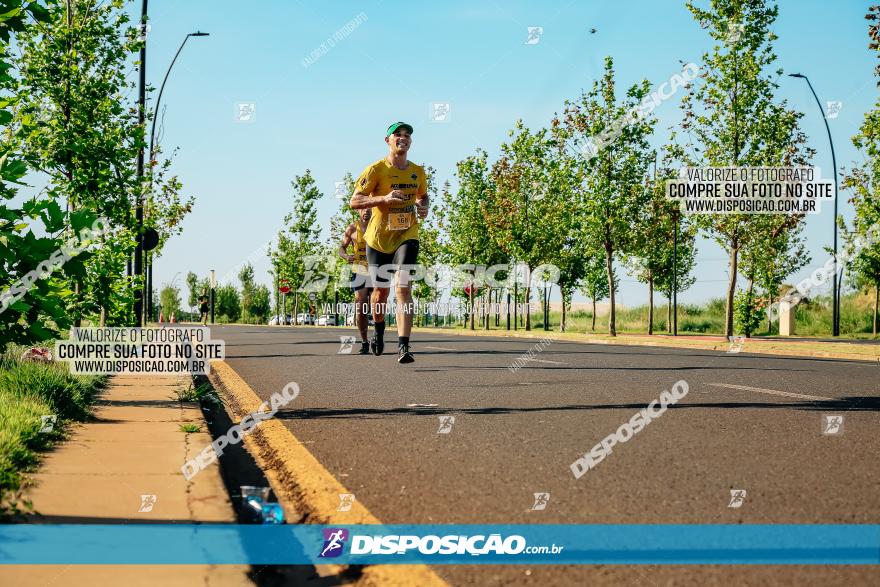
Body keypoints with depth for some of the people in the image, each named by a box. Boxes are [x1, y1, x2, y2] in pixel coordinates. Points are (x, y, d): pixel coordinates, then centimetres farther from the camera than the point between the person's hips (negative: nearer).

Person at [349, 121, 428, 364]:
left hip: (407, 236, 1)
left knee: (403, 287, -17)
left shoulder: (418, 172, 6)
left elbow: (423, 195, 25)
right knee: (381, 290, 10)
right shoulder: (376, 170, -8)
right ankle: (379, 330, 42)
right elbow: (354, 201, -13)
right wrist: (384, 198, -27)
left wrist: (423, 207, 1)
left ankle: (403, 347, -22)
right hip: (379, 238, -1)